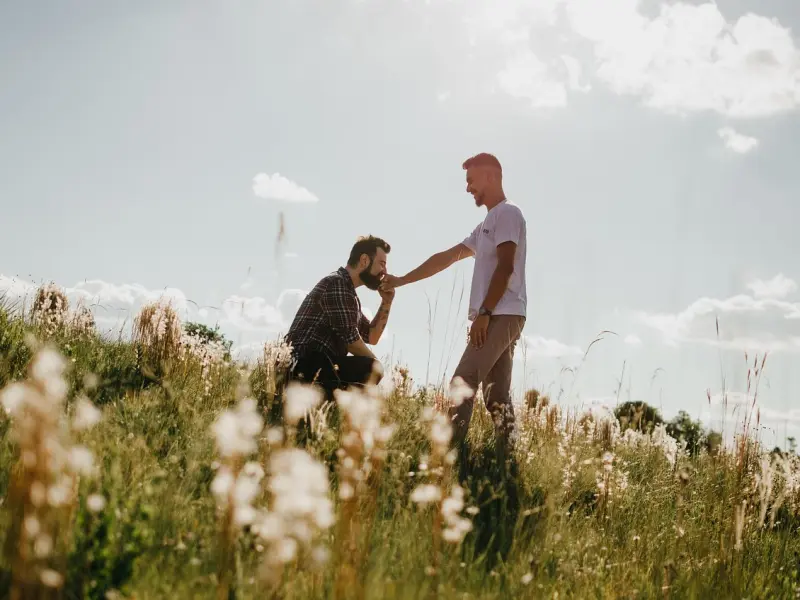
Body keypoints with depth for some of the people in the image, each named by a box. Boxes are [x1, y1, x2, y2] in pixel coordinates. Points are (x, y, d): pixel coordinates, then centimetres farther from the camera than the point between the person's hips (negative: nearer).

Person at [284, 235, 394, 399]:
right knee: (372, 369, -24)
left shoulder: (347, 290, 23)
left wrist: (386, 302, 14)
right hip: (307, 365, -11)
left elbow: (371, 337, 25)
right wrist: (376, 365, -1)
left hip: (315, 364, 11)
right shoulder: (337, 283, -8)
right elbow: (350, 338, -14)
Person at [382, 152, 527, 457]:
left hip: (501, 316, -10)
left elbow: (505, 267, -15)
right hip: (498, 318, 10)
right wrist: (401, 280, 24)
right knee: (497, 394, 3)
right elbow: (445, 258, 27)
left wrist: (484, 312, -20)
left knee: (462, 382, -17)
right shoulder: (486, 224, 26)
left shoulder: (507, 213, -4)